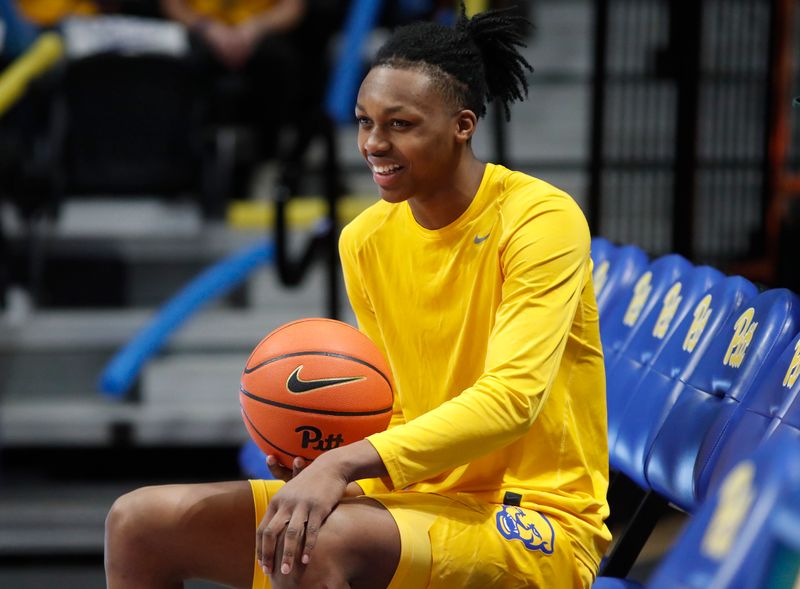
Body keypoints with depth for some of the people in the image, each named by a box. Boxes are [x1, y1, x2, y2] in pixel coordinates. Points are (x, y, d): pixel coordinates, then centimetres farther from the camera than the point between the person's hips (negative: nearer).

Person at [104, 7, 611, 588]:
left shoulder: (541, 217, -13)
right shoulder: (364, 240, 8)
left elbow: (512, 397, -25)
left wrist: (343, 463, -34)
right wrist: (325, 449, -7)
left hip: (541, 520, -7)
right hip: (418, 499, 7)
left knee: (317, 539, -37)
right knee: (140, 521, -3)